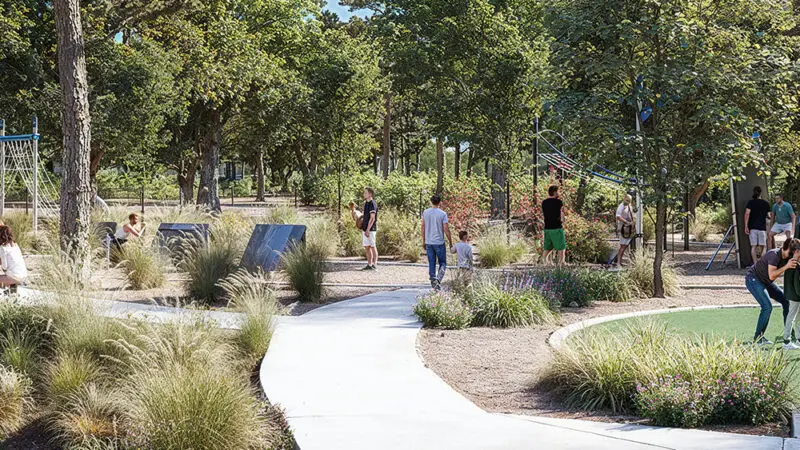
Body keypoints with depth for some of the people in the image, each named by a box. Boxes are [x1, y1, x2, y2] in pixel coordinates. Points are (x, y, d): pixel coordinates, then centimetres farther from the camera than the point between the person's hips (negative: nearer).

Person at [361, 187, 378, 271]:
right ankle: (369, 264, 14)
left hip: (371, 229, -9)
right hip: (365, 229, 9)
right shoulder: (366, 203, 14)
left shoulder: (372, 204, -14)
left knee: (372, 247, -4)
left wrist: (368, 229, -21)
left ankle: (374, 264, 0)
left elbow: (372, 218, -19)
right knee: (366, 247, 10)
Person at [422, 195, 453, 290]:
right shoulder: (443, 214, -9)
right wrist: (451, 243, -1)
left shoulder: (425, 213, 2)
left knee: (431, 263, 10)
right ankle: (438, 279, -16)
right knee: (442, 263, 6)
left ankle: (433, 281, 9)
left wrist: (423, 241, 17)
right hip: (439, 243, -3)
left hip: (428, 243, 3)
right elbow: (446, 230, -9)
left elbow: (423, 227, 7)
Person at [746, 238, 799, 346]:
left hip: (766, 282, 9)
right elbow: (772, 276, -39)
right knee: (767, 306, -22)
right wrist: (786, 266, -46)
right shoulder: (774, 255, -30)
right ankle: (758, 338, -12)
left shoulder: (786, 256, -6)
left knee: (786, 301, 5)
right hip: (753, 279, -9)